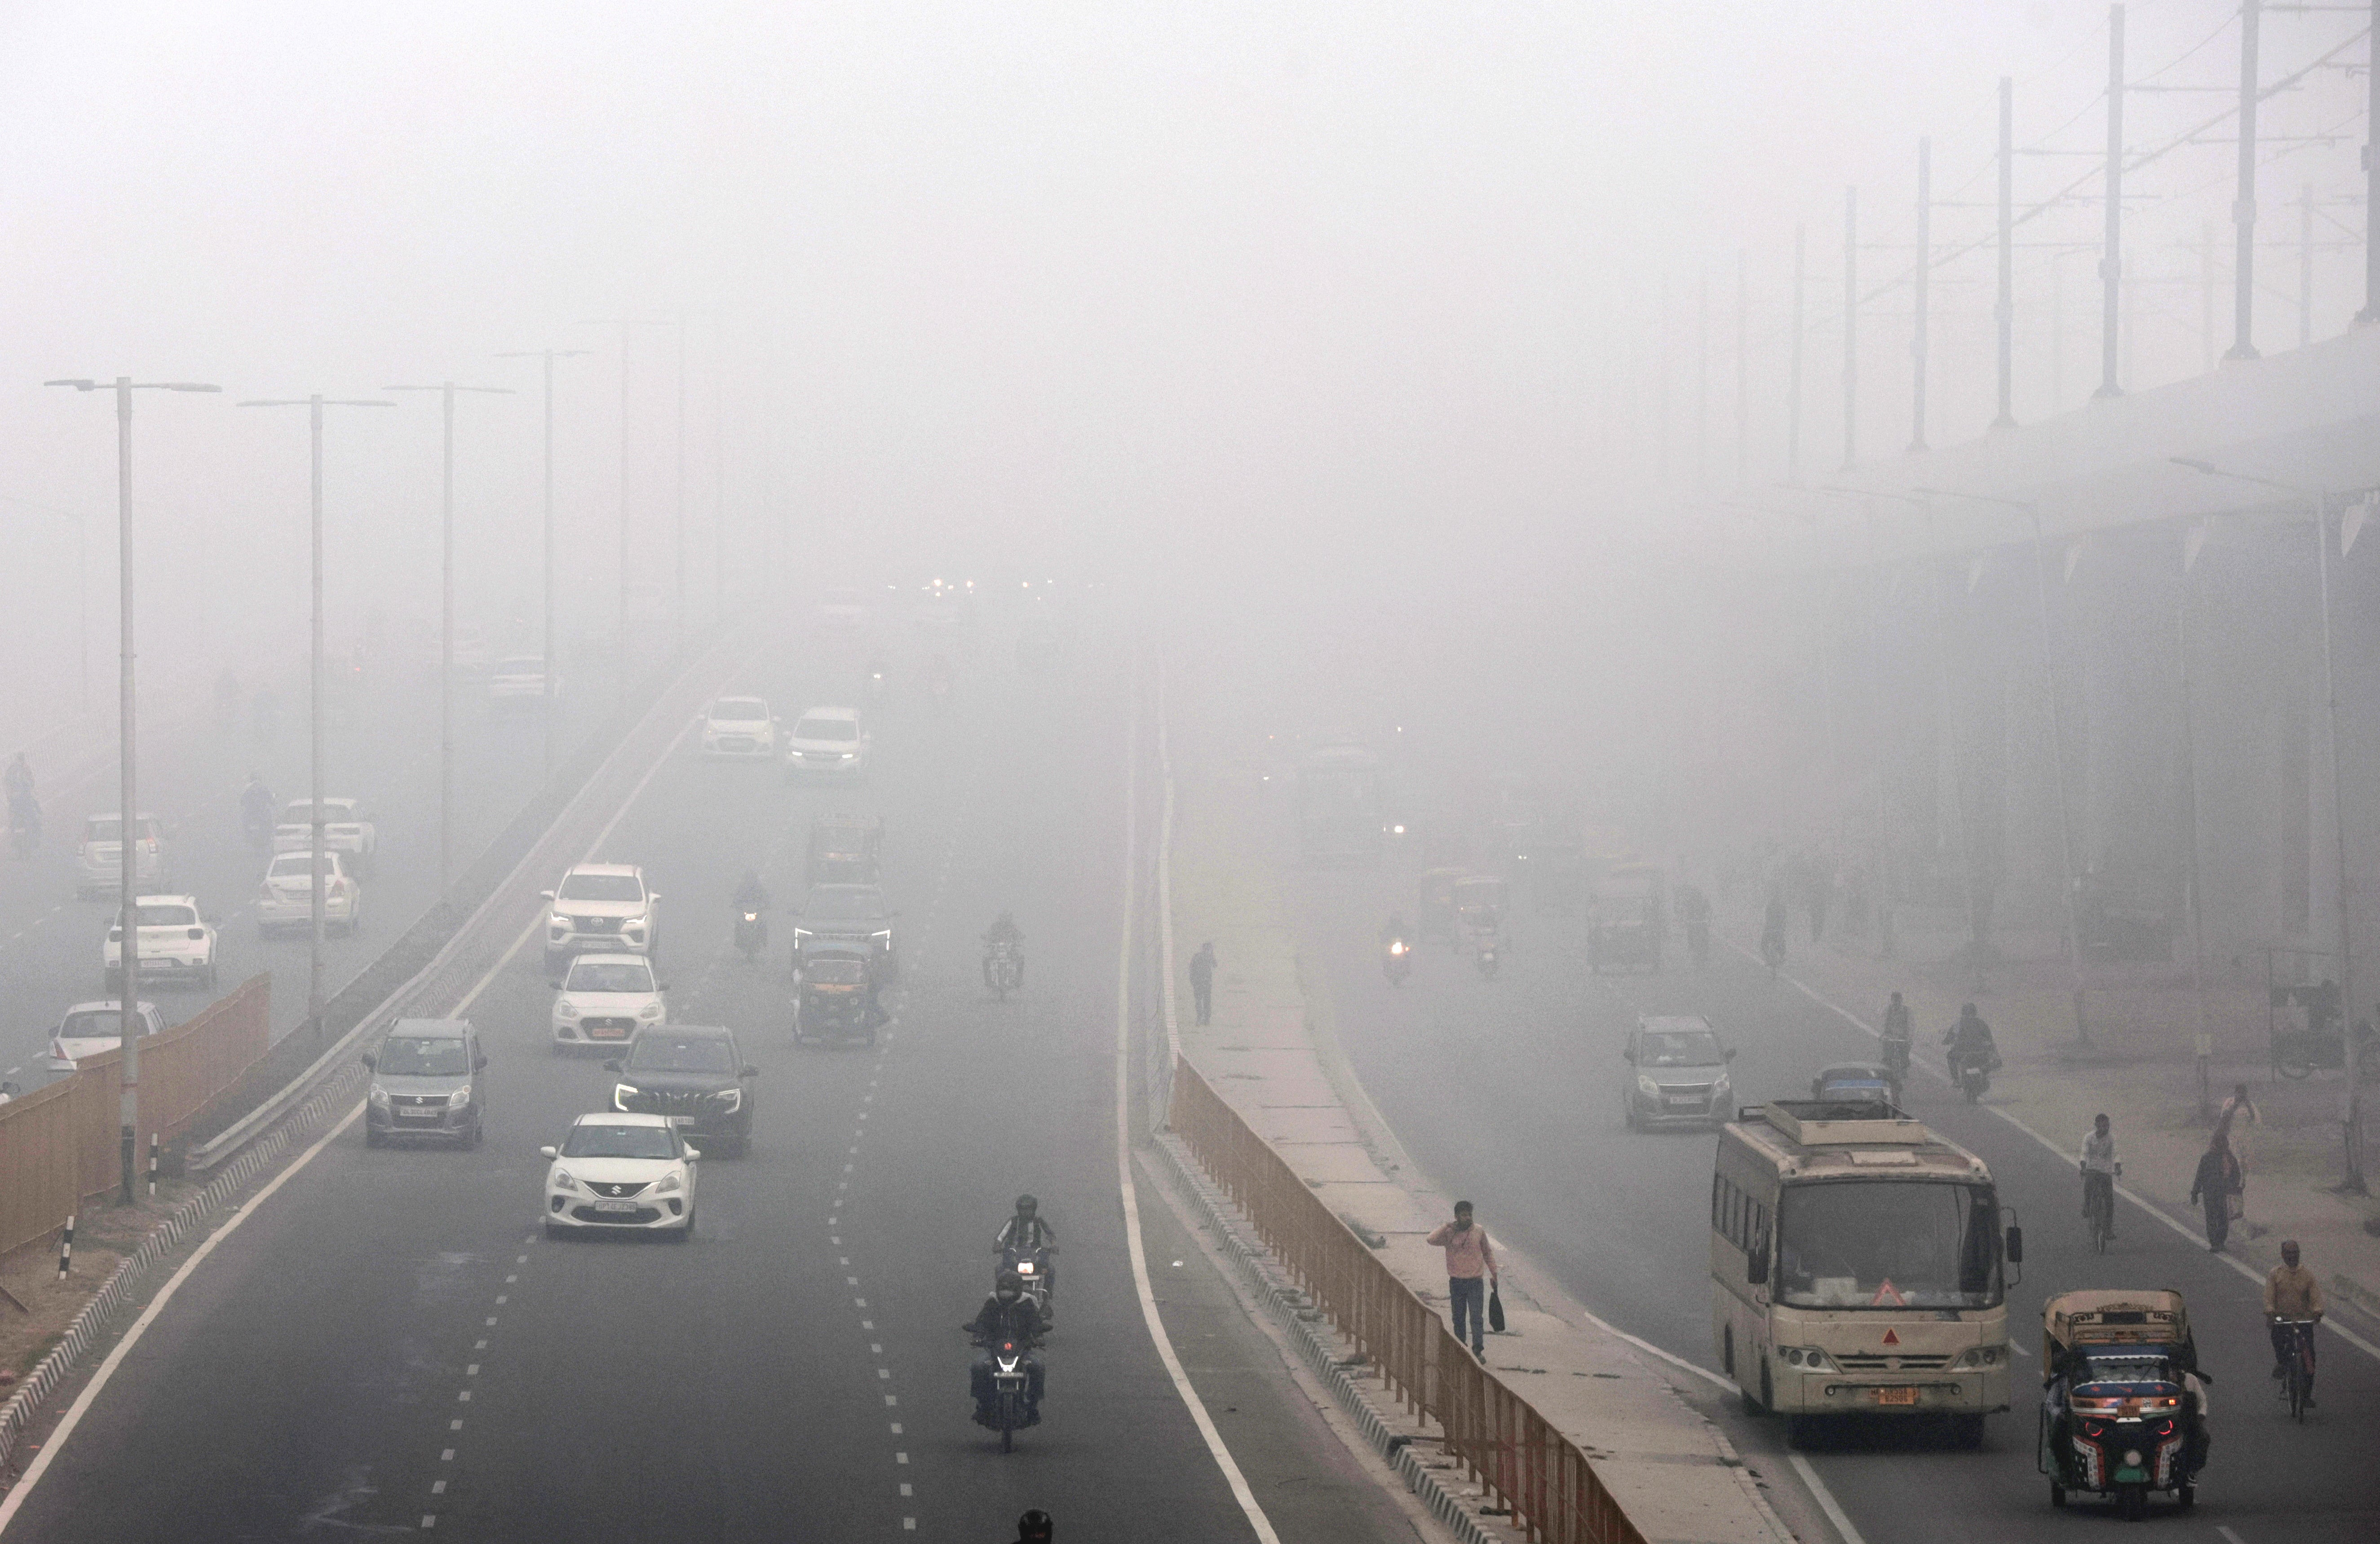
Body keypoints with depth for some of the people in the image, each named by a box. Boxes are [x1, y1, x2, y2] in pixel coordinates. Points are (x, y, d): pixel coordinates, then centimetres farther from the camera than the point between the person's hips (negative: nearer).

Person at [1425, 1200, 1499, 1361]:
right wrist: (1446, 1227, -20)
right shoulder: (1449, 1233, -4)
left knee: (1477, 1318, -8)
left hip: (1476, 1281, 0)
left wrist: (1493, 1273, 16)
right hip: (1456, 1282, 0)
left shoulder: (1479, 1231, 1)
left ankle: (1478, 1350, -9)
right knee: (1458, 1318, 9)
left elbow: (1487, 1252, 14)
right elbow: (1432, 1240, -22)